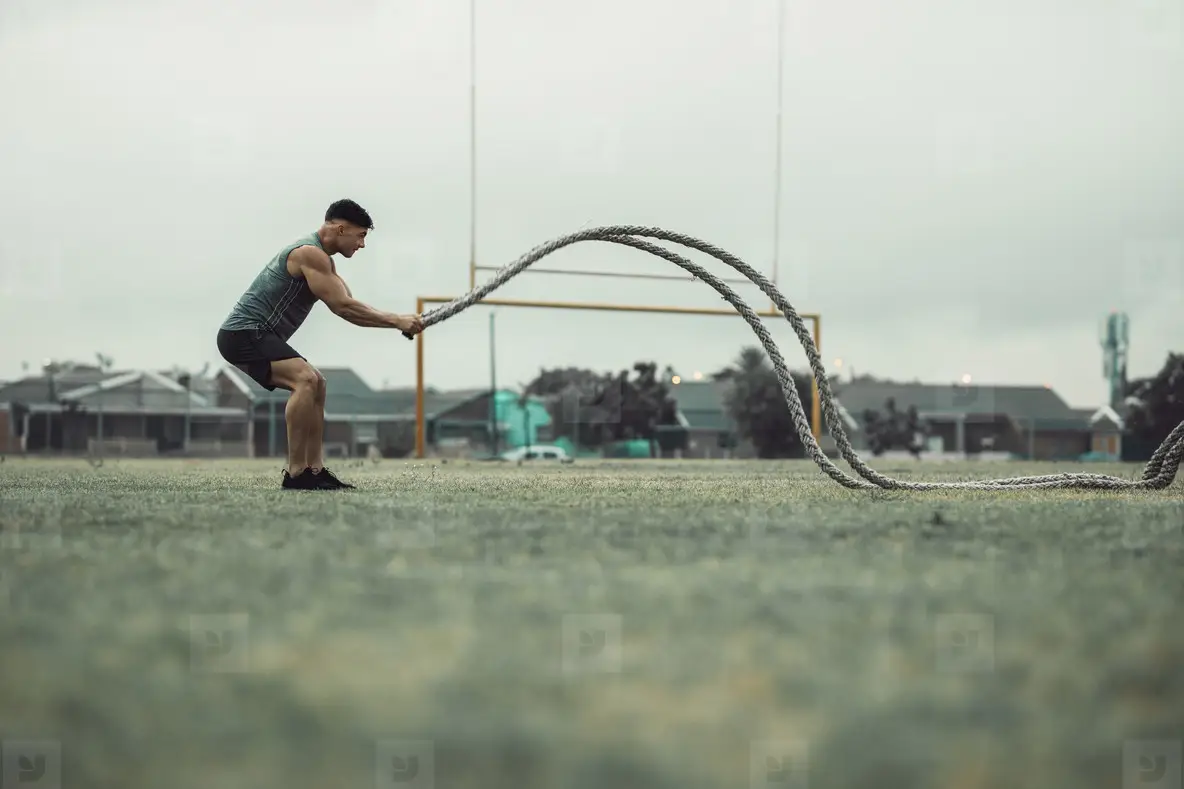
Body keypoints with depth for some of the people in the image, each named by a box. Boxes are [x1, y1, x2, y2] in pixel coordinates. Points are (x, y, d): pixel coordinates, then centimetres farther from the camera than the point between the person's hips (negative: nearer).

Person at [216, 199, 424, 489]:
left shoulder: (321, 258, 18)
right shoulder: (310, 253, -15)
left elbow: (348, 307, 14)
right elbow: (342, 306, -20)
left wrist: (396, 321, 2)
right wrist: (396, 321, -16)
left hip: (256, 336, 11)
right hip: (244, 333, -11)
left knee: (316, 384, 15)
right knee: (306, 380, -26)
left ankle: (315, 469, 9)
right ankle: (295, 473, -26)